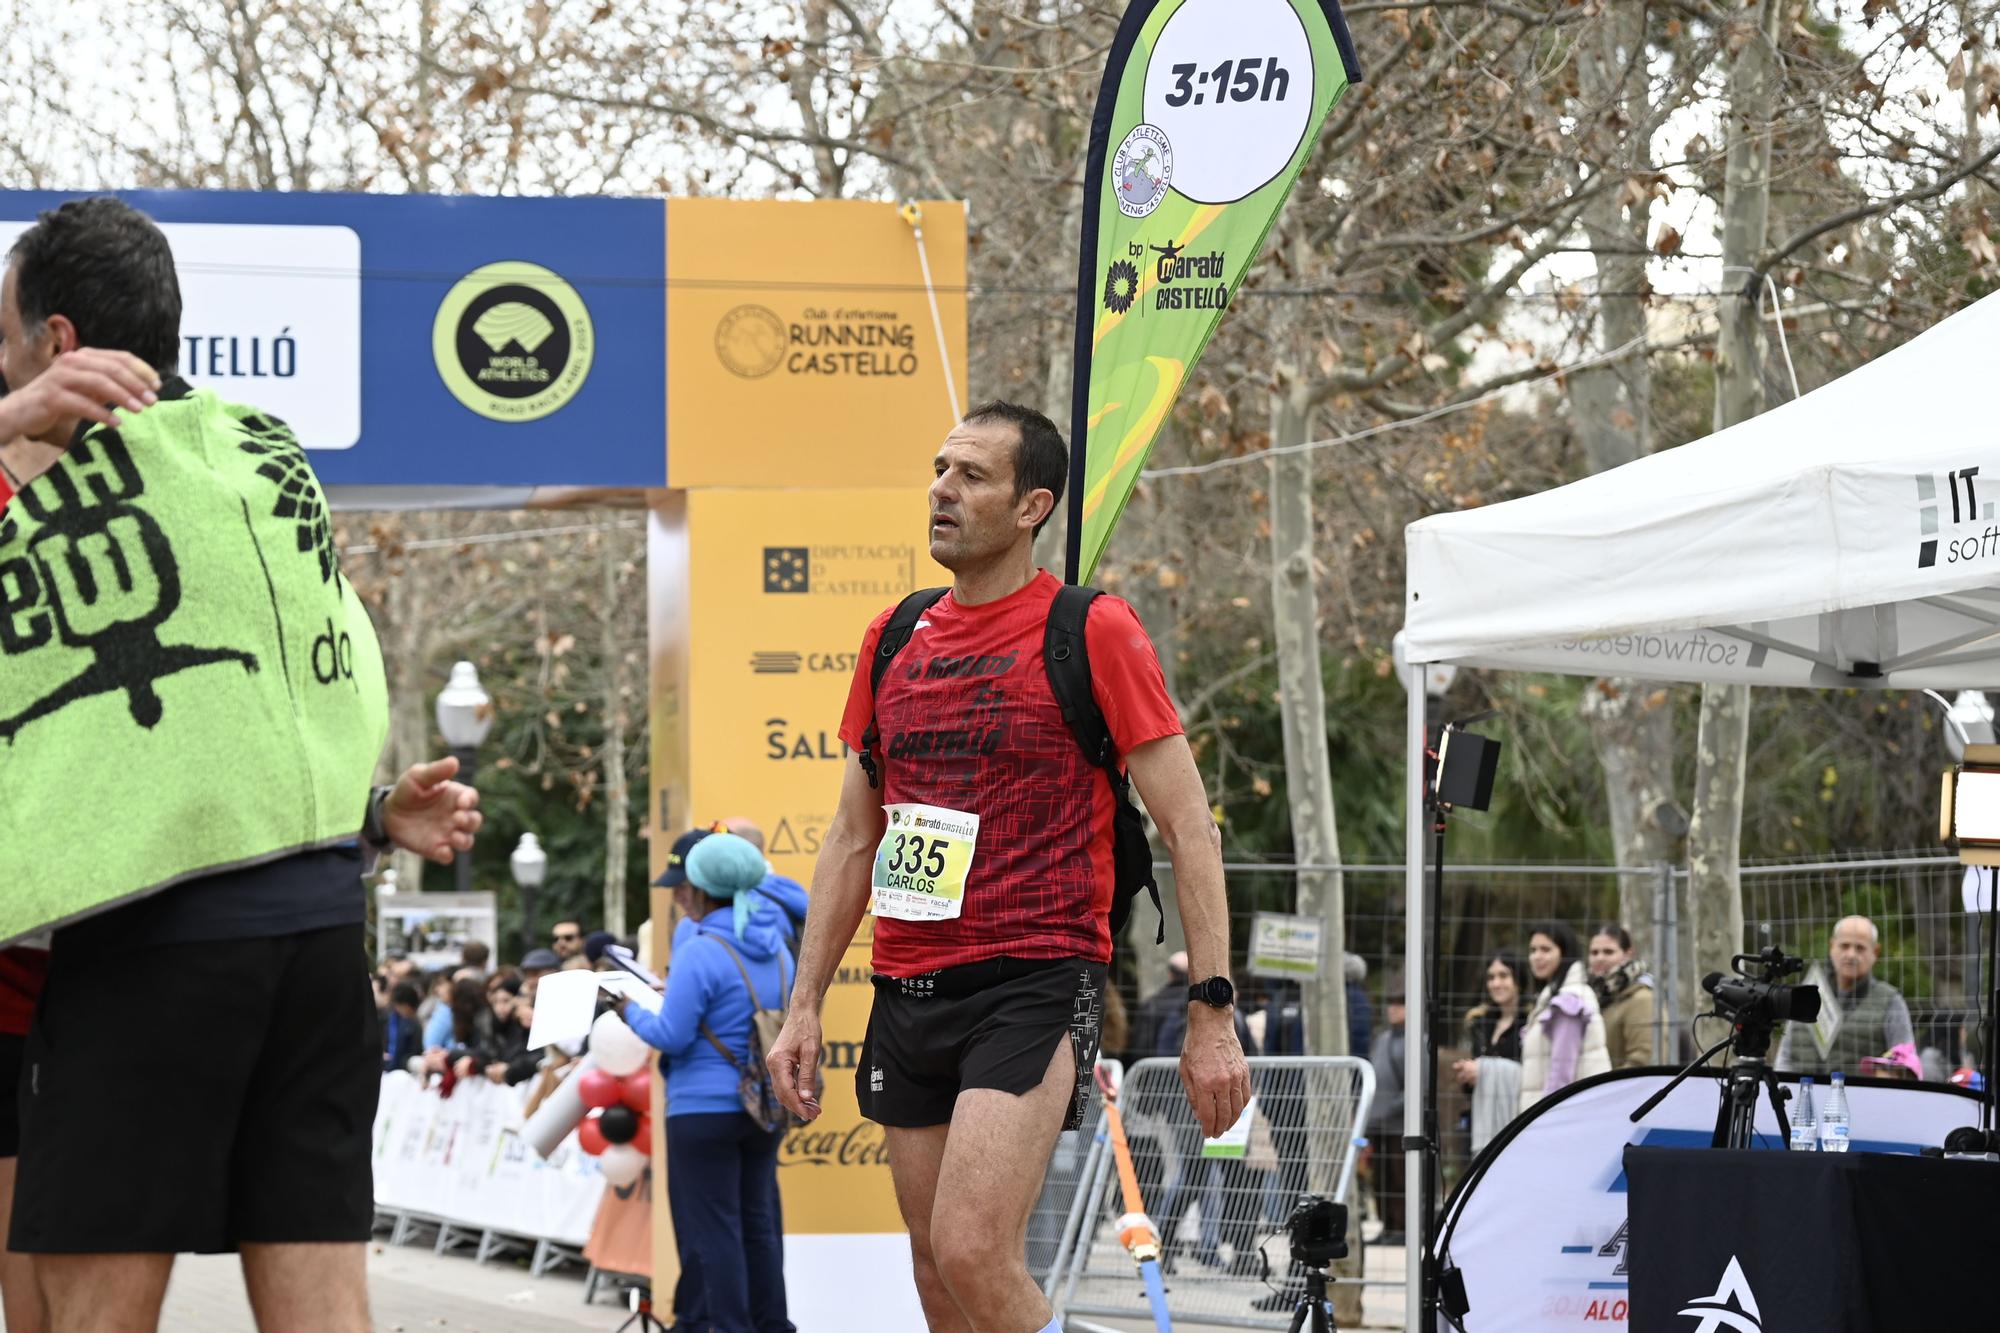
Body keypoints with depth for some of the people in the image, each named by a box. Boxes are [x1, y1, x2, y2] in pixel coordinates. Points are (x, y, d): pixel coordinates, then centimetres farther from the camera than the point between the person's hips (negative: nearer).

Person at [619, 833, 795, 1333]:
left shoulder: (700, 953, -16)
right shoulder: (774, 949, 7)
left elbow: (671, 1036, -16)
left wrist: (629, 1008, 2)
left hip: (705, 1109, -7)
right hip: (766, 1108, 8)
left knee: (712, 1230, -2)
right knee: (759, 1221, 14)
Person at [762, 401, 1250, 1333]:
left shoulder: (1093, 633, -5)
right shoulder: (894, 638, 13)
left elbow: (1188, 828, -6)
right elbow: (852, 837, 20)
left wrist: (1212, 1013, -11)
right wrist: (803, 1007, 15)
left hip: (1036, 982, -6)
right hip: (908, 994, 6)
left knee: (973, 1256, -20)